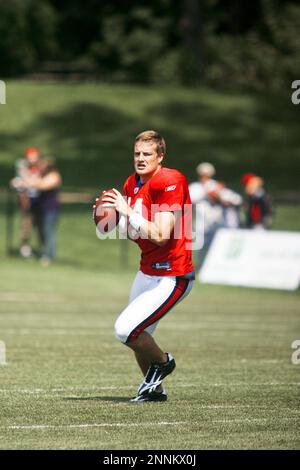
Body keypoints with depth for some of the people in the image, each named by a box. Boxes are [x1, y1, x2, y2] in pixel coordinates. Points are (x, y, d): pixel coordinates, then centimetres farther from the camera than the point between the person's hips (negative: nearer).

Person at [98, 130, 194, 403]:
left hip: (172, 278, -9)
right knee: (137, 337, 15)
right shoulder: (133, 184, 7)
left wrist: (128, 212, -24)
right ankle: (155, 390, 34)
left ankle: (162, 362, 15)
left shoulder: (169, 183, -20)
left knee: (126, 330, -13)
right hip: (148, 271, 9)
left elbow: (160, 235, -26)